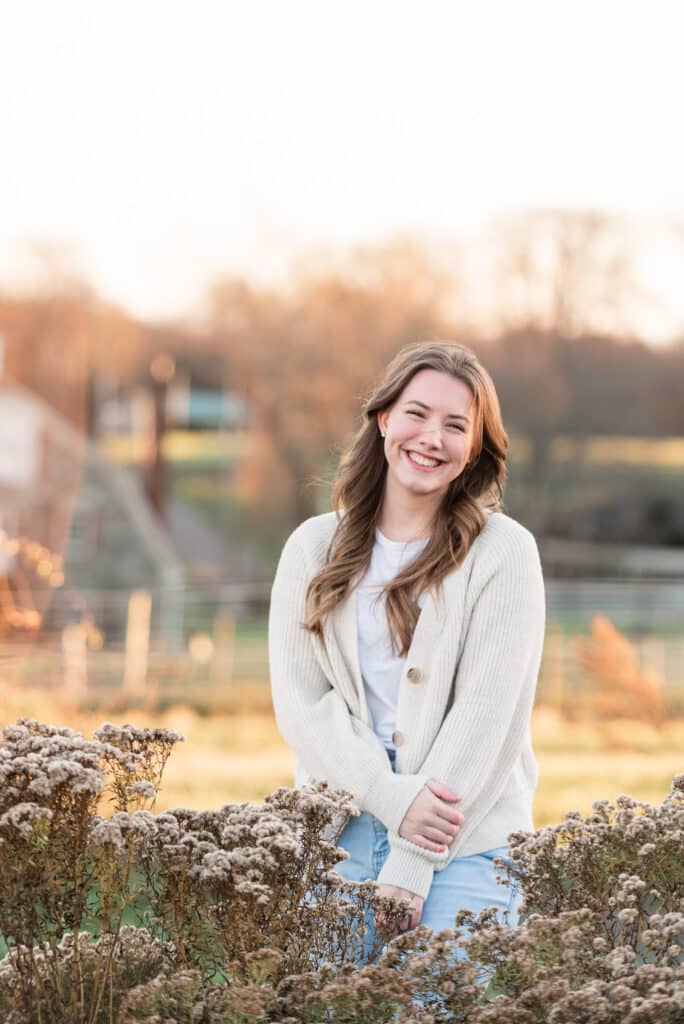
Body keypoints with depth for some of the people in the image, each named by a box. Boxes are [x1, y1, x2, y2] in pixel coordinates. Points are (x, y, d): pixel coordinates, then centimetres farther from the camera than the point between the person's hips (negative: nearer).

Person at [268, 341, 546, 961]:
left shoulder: (503, 552, -2)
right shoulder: (315, 548, 8)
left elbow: (486, 715, -7)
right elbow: (299, 700, 2)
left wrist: (410, 866, -11)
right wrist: (393, 798, -13)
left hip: (467, 842, -3)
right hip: (341, 831, 3)